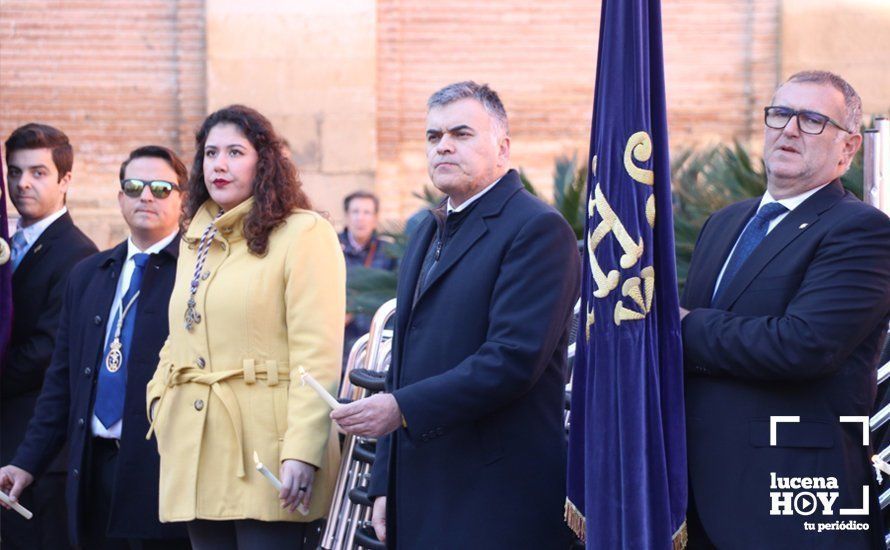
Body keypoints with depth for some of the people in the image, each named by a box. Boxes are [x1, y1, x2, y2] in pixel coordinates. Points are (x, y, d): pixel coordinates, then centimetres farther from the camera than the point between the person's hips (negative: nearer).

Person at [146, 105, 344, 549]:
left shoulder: (305, 234, -5)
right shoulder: (196, 241, 19)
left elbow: (317, 356, -12)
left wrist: (302, 451, -20)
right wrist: (160, 396, 8)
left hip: (264, 455, -7)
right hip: (197, 454, 7)